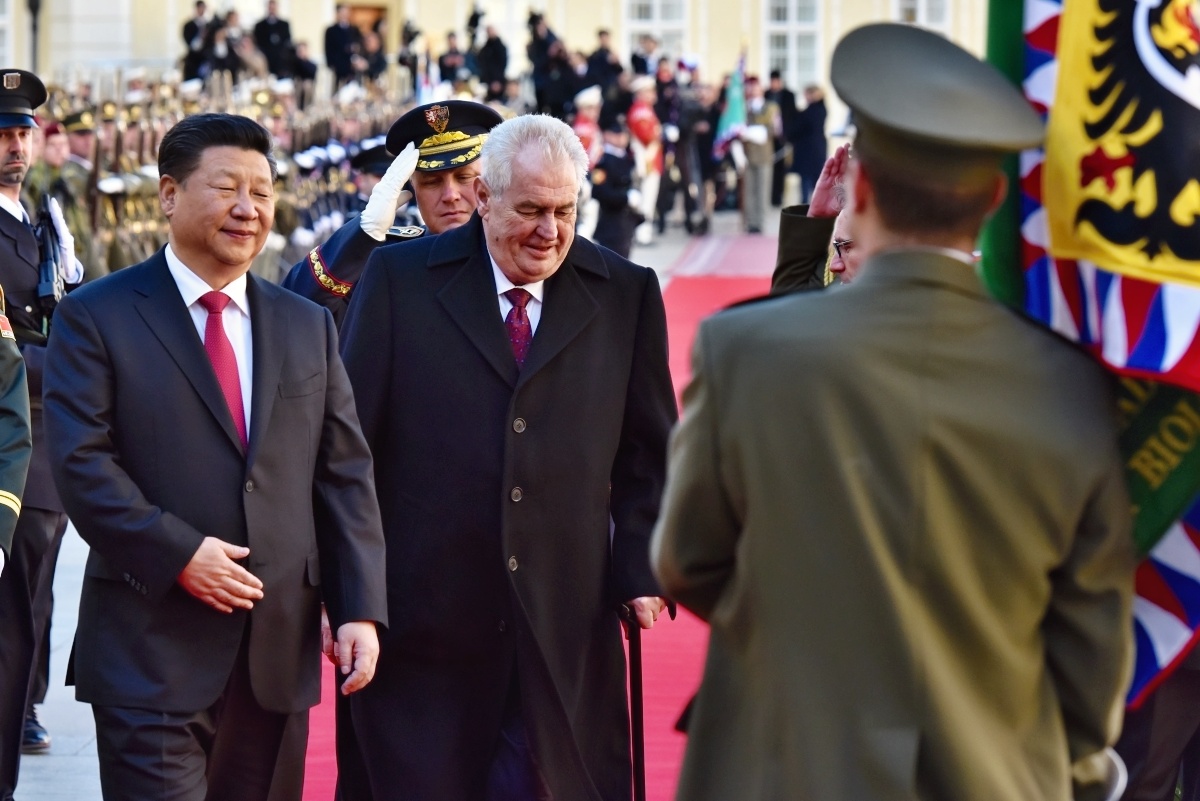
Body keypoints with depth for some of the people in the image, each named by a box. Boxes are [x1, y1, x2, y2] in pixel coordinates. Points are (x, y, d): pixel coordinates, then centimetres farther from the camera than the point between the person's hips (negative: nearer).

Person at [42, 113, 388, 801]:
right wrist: (178, 553, -18)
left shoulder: (309, 326, 14)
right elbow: (81, 462, -9)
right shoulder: (97, 317, 0)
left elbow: (345, 476, 10)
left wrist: (360, 609, 0)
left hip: (276, 655, 5)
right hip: (152, 652, -5)